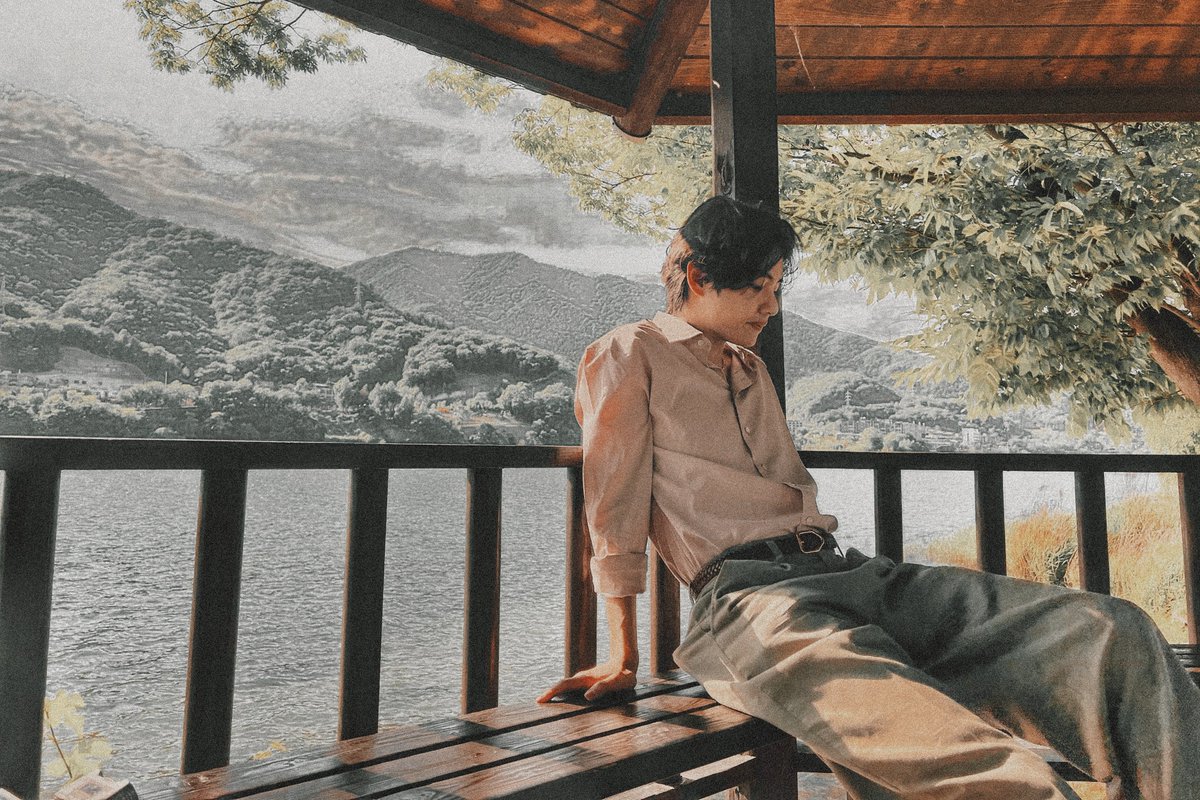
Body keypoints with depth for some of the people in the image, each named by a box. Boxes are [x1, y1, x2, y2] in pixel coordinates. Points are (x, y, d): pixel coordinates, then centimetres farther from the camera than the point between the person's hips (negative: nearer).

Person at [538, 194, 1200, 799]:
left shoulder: (751, 369, 30)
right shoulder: (626, 357, 6)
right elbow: (616, 506, 0)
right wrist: (623, 656, -2)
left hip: (840, 569, 8)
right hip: (747, 592, -7)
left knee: (1115, 632, -10)